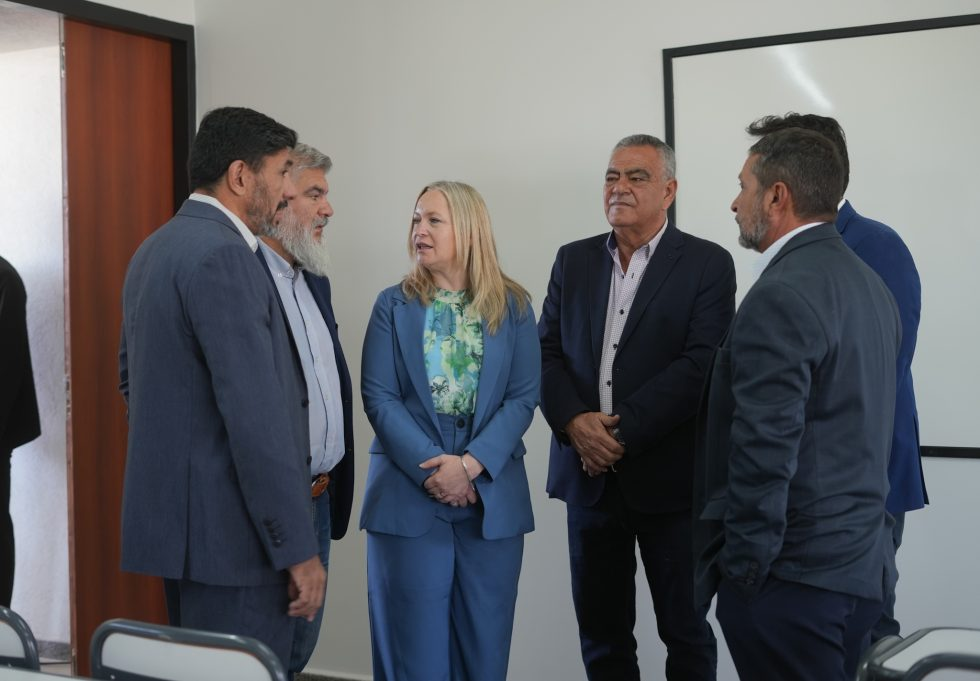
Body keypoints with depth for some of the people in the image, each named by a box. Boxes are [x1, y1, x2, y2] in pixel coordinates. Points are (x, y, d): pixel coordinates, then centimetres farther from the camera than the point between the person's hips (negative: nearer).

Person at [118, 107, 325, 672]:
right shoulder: (224, 256, -18)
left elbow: (131, 377, 23)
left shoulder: (155, 248, 13)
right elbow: (257, 417, -22)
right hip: (229, 529, -10)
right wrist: (298, 549, -19)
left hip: (172, 513, 10)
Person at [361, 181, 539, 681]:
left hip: (492, 495, 1)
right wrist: (431, 469, -16)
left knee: (484, 640, 7)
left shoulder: (512, 306, 5)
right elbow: (378, 396, -4)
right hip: (409, 495, 0)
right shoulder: (393, 305, 4)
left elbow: (523, 397, -2)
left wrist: (470, 464, -16)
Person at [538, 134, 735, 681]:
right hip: (589, 476, 4)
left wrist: (622, 431, -18)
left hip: (668, 476, -4)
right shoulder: (574, 260, 10)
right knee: (601, 632, 13)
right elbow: (548, 352, 6)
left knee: (685, 631, 9)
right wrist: (575, 422, -12)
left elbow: (701, 364, -14)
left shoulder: (707, 264, -4)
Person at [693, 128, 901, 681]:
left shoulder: (783, 295, -18)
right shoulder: (869, 285, 11)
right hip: (860, 566, 9)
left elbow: (765, 451, -21)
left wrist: (742, 568, -14)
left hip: (793, 573, -9)